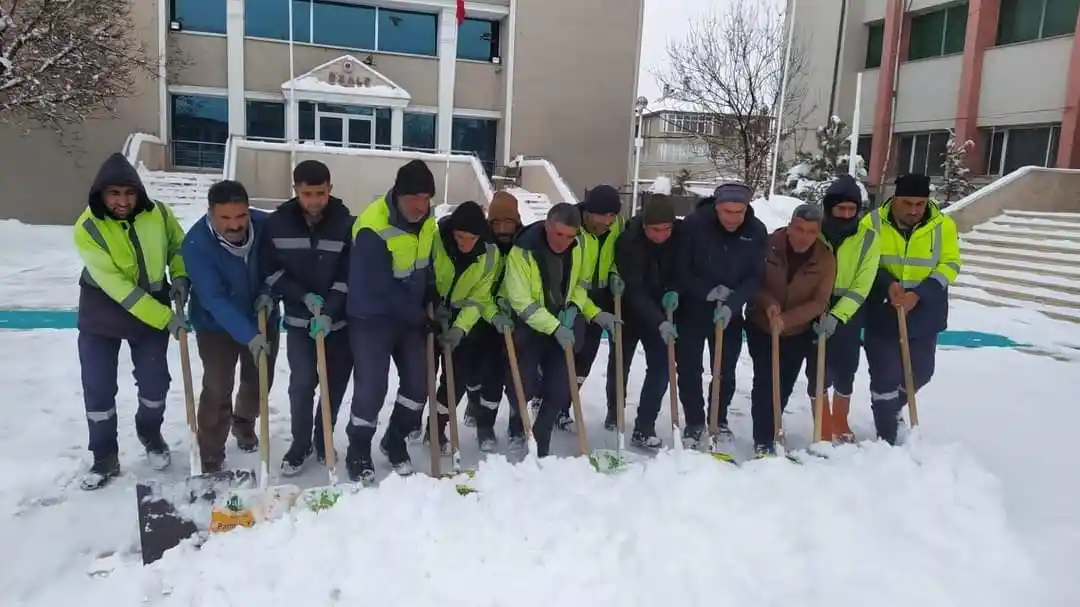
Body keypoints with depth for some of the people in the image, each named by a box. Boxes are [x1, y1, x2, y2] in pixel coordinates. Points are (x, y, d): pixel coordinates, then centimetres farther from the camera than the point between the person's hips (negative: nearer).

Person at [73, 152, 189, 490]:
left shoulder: (158, 213, -14)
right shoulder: (87, 229, -22)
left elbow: (179, 245, 7)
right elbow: (117, 286, -26)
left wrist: (180, 277, -13)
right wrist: (166, 318, -30)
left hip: (153, 309, 2)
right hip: (102, 313, -2)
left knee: (155, 381, 6)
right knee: (98, 388, 2)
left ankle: (150, 434, 35)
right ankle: (105, 458, 20)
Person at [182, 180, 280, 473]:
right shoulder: (196, 243, -30)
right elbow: (214, 299, -33)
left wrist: (269, 293, -20)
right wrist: (249, 336, -40)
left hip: (262, 319, 4)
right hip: (216, 325, -4)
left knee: (260, 380, 17)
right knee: (217, 390, -6)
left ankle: (244, 422, 46)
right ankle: (211, 459, 10)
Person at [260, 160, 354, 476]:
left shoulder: (346, 223, -10)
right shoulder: (277, 222, -7)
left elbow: (350, 276, -11)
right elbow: (270, 270, -1)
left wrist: (329, 311, -21)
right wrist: (304, 296, -13)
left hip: (340, 320, 0)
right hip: (299, 320, 0)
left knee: (335, 384, 7)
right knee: (302, 382, -7)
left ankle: (323, 441, 27)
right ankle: (300, 444, 13)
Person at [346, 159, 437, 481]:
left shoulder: (427, 223, -2)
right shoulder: (373, 228, -25)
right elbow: (380, 287, -24)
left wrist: (432, 306, 1)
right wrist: (418, 314, -14)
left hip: (410, 317, 7)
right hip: (373, 318, -7)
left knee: (418, 382, 7)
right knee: (371, 387, -6)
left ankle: (395, 440, 28)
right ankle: (358, 453, 16)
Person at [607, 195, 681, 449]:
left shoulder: (680, 235, -15)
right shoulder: (629, 241, -29)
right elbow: (634, 290, -32)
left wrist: (674, 291, -19)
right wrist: (659, 322, -40)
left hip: (660, 311, 3)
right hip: (628, 310, -3)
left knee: (661, 366, -4)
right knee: (620, 366, 8)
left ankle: (644, 428, 5)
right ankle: (614, 420, 31)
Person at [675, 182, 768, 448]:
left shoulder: (757, 231, -11)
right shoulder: (694, 223, -19)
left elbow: (755, 277, -10)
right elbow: (680, 269, -13)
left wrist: (731, 304, -24)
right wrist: (707, 292, -23)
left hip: (730, 312, 2)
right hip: (691, 308, -2)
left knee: (725, 371, 10)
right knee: (689, 369, 3)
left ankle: (720, 420, 30)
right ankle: (694, 422, 20)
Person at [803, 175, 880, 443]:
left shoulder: (869, 238, -7)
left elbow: (862, 287, -11)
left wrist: (837, 316, -23)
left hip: (849, 317, 1)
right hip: (816, 315, 0)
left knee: (844, 374, 11)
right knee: (817, 374, -1)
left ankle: (841, 425, 33)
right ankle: (824, 431, 14)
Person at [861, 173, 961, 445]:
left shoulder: (943, 226, -7)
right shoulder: (873, 223, -10)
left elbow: (950, 264, -7)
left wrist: (919, 294, -21)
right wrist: (887, 284, -23)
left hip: (923, 315, 2)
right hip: (881, 313, -2)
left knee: (921, 372, 15)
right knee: (885, 376, 0)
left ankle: (892, 409, 44)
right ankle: (886, 438, 14)